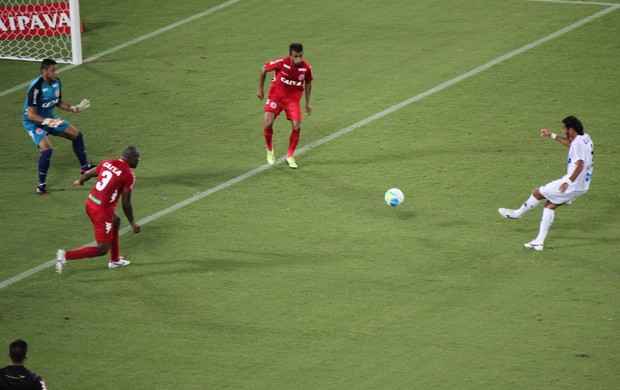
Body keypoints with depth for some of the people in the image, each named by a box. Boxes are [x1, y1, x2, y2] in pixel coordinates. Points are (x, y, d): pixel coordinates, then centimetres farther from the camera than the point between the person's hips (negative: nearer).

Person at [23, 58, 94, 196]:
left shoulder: (56, 82, -7)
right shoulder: (36, 87, -31)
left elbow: (58, 102, 12)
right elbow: (31, 114, -30)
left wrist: (74, 108, -2)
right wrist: (47, 122, -42)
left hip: (50, 118, 8)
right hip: (34, 122, -8)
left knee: (77, 135, 12)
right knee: (47, 149, -27)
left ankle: (85, 167, 34)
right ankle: (41, 185, -9)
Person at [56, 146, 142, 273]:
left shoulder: (108, 163, 5)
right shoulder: (128, 175, -15)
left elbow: (89, 173, 21)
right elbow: (126, 204, -13)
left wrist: (80, 181, 44)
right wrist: (133, 223, 1)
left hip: (90, 204, 8)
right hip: (102, 211, -8)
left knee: (115, 221, 34)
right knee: (102, 249, 3)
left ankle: (115, 260, 43)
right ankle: (66, 255, -8)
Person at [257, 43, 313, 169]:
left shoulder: (306, 68, -13)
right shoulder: (282, 63, -22)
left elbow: (308, 83, 7)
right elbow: (264, 69, -5)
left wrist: (307, 103, 9)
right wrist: (260, 89, 0)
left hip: (293, 99, 2)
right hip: (276, 96, -2)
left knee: (297, 127, -11)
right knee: (268, 124, -17)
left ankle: (290, 156, 9)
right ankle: (269, 149, 12)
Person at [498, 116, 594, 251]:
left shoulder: (578, 142, -21)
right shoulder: (584, 138, 10)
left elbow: (580, 165, -31)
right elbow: (570, 144, 31)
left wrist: (568, 182, -32)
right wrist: (552, 135, 31)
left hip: (572, 185, -10)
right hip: (582, 187, 10)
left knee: (538, 193, 7)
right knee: (550, 205, 19)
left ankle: (517, 213, 30)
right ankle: (539, 242, 19)